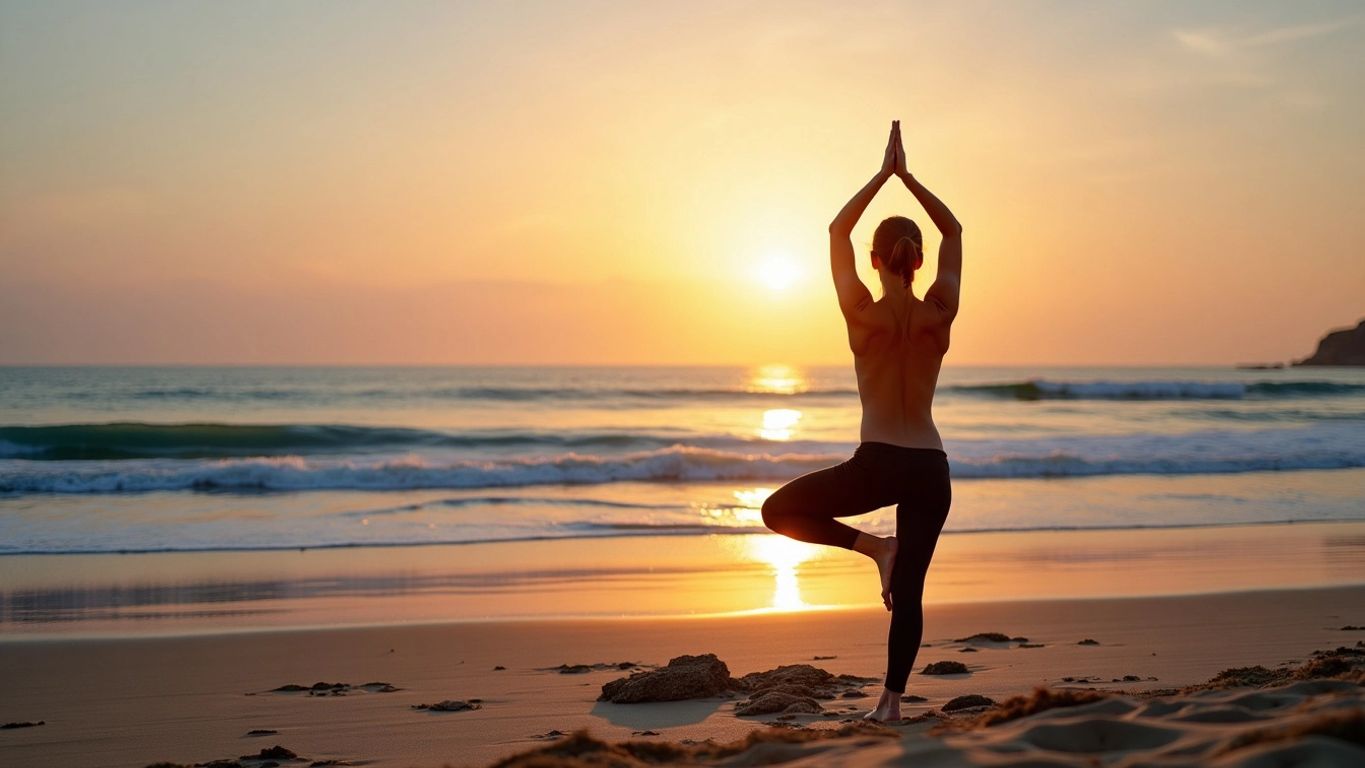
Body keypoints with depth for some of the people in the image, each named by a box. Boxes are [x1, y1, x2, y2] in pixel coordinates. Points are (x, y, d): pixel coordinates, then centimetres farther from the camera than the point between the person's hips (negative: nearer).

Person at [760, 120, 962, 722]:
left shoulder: (862, 314, -8)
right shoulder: (940, 314, -2)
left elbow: (837, 232, 5)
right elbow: (953, 232, 12)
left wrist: (883, 174, 7)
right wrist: (906, 177, 9)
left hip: (877, 464, -3)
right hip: (931, 468, 4)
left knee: (781, 509, 16)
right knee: (909, 589, 11)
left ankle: (874, 546, 1)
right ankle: (892, 699, 6)